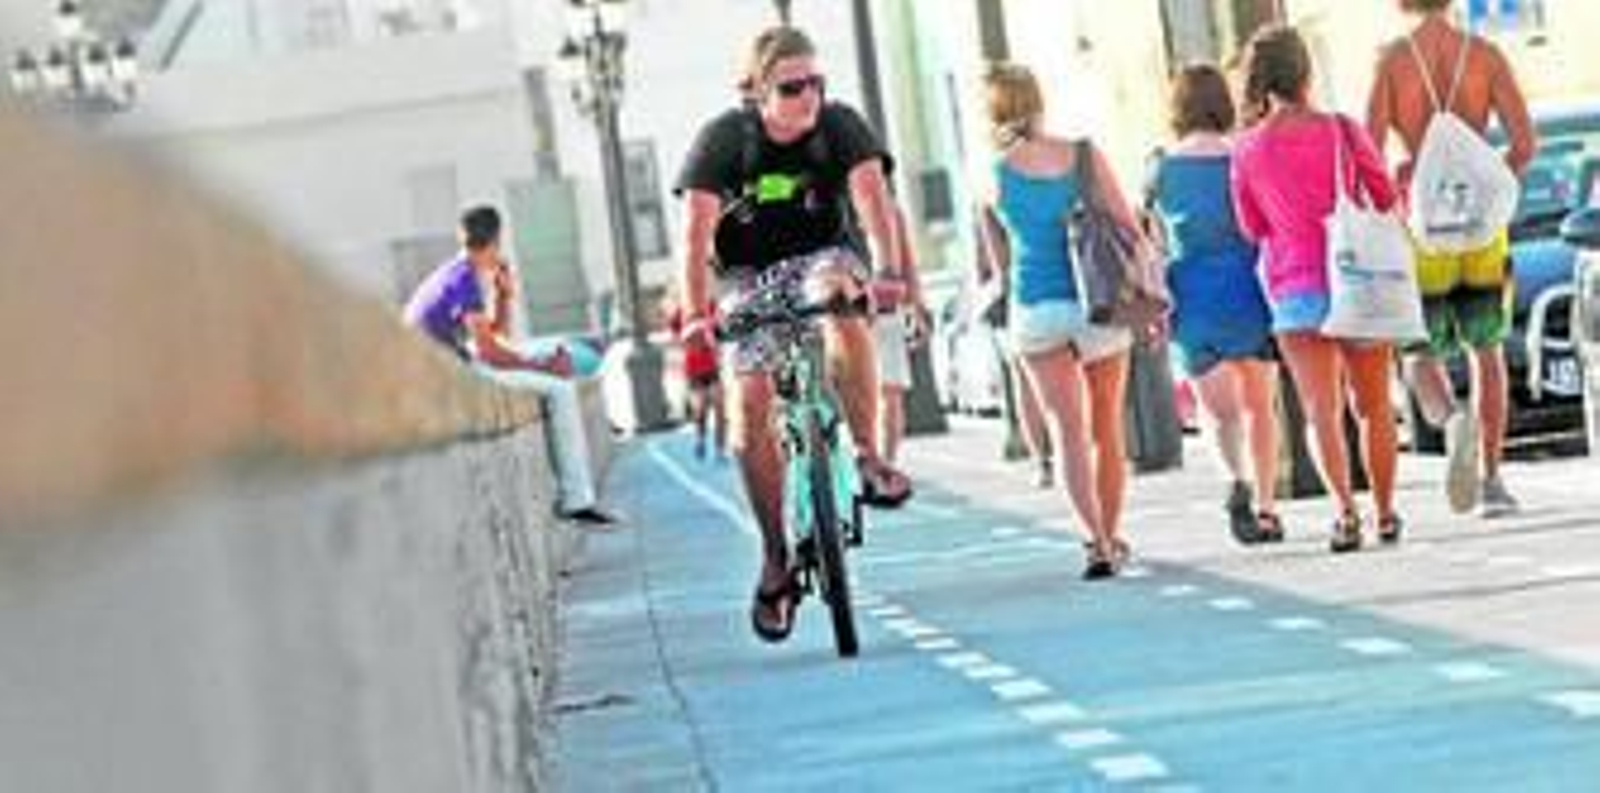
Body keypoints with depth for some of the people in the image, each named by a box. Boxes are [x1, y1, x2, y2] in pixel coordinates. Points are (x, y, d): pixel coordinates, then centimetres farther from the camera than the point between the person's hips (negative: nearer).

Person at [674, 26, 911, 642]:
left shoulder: (840, 125, -13)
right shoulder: (723, 139, -15)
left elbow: (872, 197, -27)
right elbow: (697, 228, -23)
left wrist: (888, 270, -45)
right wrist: (697, 311, -37)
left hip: (822, 258, -1)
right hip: (750, 276, 1)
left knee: (841, 305, -38)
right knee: (749, 409, -15)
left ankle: (868, 458, -30)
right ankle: (777, 557, -1)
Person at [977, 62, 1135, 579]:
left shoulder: (994, 174, -3)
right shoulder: (1084, 157, -2)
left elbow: (1000, 257, 9)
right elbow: (1127, 230, 0)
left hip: (1037, 308, -1)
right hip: (1100, 303, 2)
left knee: (1068, 431, -3)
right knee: (1106, 430, 15)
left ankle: (1098, 541, -18)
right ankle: (1110, 536, 24)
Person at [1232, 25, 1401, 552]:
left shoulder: (1247, 151, -4)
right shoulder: (1343, 131, -8)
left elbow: (1251, 228, 6)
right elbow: (1387, 198, 2)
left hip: (1294, 287, 0)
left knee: (1321, 409, -1)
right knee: (1374, 406, 13)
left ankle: (1346, 509, -19)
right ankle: (1386, 512, 19)